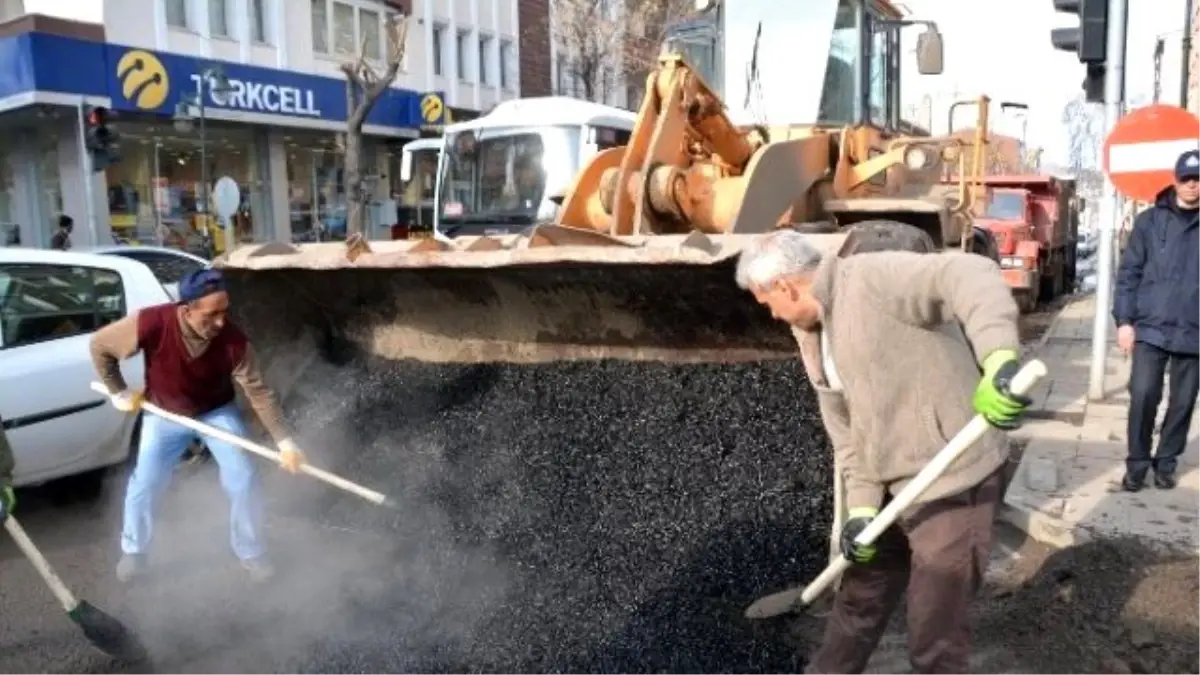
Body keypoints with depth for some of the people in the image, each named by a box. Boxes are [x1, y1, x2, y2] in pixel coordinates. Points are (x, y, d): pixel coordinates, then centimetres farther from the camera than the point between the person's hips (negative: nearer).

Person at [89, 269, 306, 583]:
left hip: (217, 412, 0)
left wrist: (283, 441, -29)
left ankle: (251, 553, 16)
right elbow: (100, 345, -16)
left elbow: (259, 392, -23)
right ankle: (133, 552, 30)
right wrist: (119, 393, -10)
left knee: (244, 482, -5)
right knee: (143, 486, 2)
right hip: (165, 415, 0)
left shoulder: (233, 341, -30)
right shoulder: (151, 323, -34)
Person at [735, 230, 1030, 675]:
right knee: (859, 600, 25)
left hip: (953, 484, -9)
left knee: (934, 636, 5)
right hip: (890, 488, 9)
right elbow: (846, 433, 10)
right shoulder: (813, 338, 9)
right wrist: (861, 507, -1)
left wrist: (999, 361, -49)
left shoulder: (874, 279, -18)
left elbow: (971, 275, -33)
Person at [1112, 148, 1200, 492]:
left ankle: (1166, 462, 24)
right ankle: (1137, 464, 9)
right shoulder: (1150, 221, 4)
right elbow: (1128, 273, 3)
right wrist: (1124, 320, -4)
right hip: (1151, 329, -1)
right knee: (1143, 395, -7)